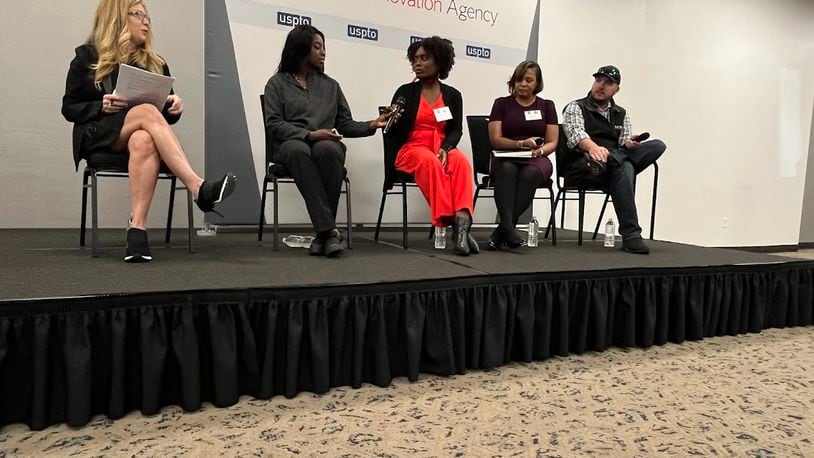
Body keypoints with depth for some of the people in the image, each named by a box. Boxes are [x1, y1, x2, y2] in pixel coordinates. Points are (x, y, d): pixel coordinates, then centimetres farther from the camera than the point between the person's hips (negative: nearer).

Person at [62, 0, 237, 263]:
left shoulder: (155, 63, 20)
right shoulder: (88, 57, 12)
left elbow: (165, 115, 19)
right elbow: (69, 109, 8)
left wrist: (174, 107, -5)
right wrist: (101, 106, -12)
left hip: (144, 137, 2)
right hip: (99, 137, -2)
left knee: (144, 142, -37)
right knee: (147, 112, -34)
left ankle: (137, 229, -49)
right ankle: (199, 189, -49)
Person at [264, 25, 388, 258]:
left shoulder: (330, 85, 24)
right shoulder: (277, 83, 14)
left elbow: (345, 124, 17)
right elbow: (274, 124, 0)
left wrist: (371, 125, -2)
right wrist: (309, 134, -13)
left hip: (328, 144, 2)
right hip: (291, 144, -1)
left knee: (327, 150, -36)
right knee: (299, 151, -39)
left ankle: (322, 232, -32)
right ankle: (329, 230, -42)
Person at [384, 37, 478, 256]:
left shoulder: (453, 95, 12)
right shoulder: (405, 92, 7)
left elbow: (456, 130, 4)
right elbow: (393, 131, 7)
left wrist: (445, 149, -15)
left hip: (441, 149, 2)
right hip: (410, 149, -2)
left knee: (461, 161, -32)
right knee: (430, 161, -37)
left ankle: (462, 223, -45)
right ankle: (448, 221, -39)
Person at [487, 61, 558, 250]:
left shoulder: (546, 106, 16)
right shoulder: (502, 103, 12)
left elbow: (552, 142, 9)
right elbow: (495, 139, 1)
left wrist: (540, 150, -14)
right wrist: (521, 144, -16)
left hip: (537, 159, 1)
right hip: (506, 157, 0)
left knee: (530, 173, -35)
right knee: (507, 169, -37)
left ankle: (501, 232, -37)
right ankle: (508, 227, -47)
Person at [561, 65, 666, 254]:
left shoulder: (622, 114, 23)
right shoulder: (575, 107, 7)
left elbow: (625, 142, 12)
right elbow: (576, 133, -14)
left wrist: (629, 144, -15)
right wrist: (593, 147, -37)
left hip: (615, 164, 5)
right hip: (580, 165, -5)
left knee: (657, 145, -18)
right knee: (625, 168, -35)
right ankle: (631, 236, -36)